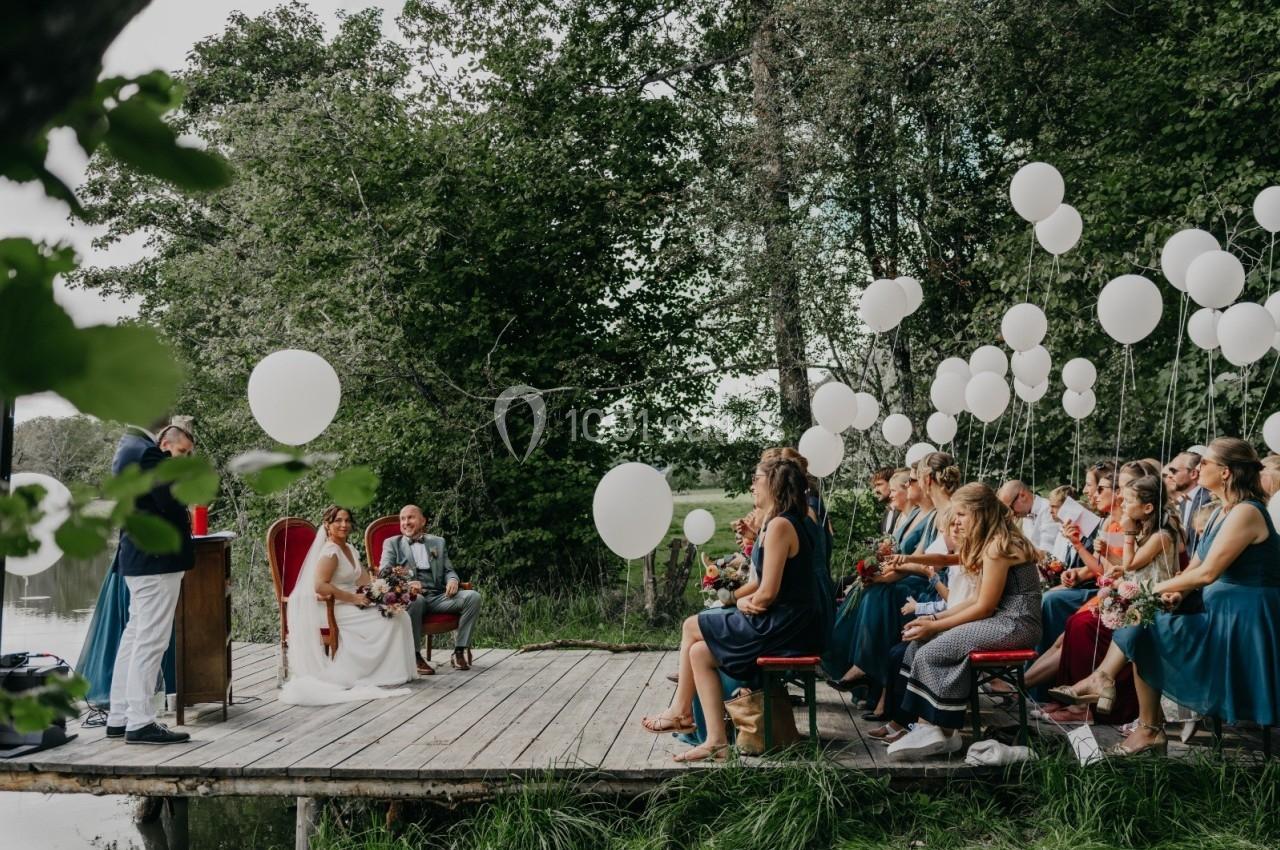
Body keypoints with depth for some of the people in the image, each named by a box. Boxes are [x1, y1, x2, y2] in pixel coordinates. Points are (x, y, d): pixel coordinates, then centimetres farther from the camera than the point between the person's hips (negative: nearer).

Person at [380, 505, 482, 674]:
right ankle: (415, 655, -27)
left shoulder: (438, 542, 24)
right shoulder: (391, 543, 15)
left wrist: (452, 580, -5)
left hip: (438, 596, 3)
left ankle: (460, 650, -16)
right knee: (414, 599, -40)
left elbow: (448, 570, 21)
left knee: (473, 596, -21)